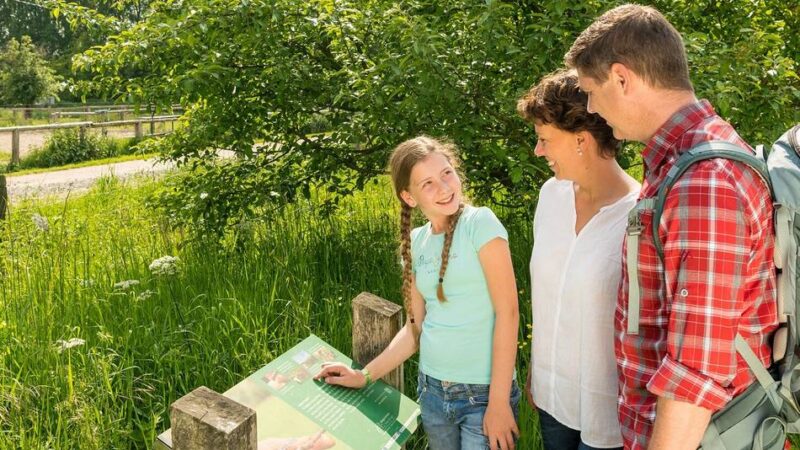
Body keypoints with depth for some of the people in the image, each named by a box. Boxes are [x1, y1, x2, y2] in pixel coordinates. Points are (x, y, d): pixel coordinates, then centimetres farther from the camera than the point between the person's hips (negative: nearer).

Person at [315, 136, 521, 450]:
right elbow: (415, 326, 11)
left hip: (483, 393, -5)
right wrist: (364, 376, 8)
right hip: (432, 390, 5)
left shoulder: (480, 223, -12)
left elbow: (507, 313, -15)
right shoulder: (416, 242, 5)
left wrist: (499, 402, -17)